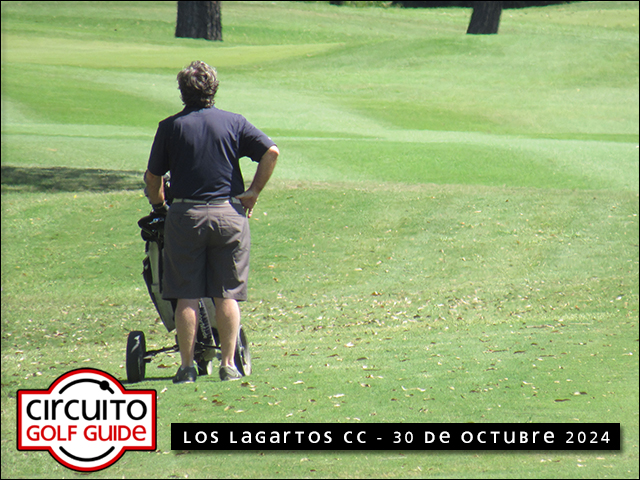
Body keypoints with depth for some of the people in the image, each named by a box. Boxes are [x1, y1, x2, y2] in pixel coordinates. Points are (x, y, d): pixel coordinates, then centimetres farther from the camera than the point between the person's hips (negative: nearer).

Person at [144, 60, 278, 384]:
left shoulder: (171, 127, 2)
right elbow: (271, 152, -6)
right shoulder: (233, 123, 4)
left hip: (185, 215, -1)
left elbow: (152, 177, 6)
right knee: (226, 296, 5)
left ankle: (187, 366, 2)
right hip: (229, 213, 1)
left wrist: (158, 206, 22)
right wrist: (253, 192, 3)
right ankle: (228, 364, 4)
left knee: (186, 296, 3)